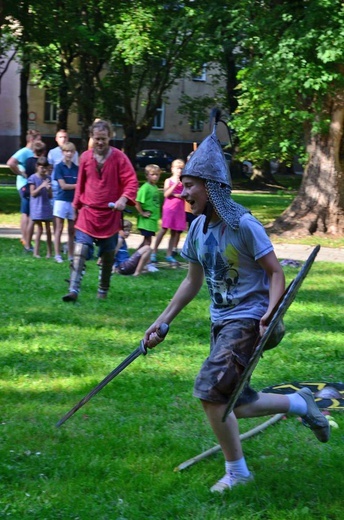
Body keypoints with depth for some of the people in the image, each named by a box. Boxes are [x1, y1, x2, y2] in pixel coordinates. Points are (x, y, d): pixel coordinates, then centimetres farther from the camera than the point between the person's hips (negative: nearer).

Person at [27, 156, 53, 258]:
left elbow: (50, 196, 8)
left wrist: (48, 189, -12)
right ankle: (36, 252, 1)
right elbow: (33, 193, -7)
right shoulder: (33, 178, -3)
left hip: (46, 206, 4)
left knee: (48, 229, 5)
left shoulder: (48, 178, 8)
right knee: (39, 228, -6)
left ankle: (49, 252, 12)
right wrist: (42, 186, -17)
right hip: (37, 207, -4)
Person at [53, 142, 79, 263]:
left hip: (73, 201, 4)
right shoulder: (59, 167, -4)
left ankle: (71, 256, 13)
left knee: (72, 230, 7)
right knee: (59, 229, 0)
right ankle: (57, 255, 3)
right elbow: (63, 185, -10)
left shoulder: (76, 168, 7)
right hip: (62, 200, -4)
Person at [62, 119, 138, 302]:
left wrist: (123, 199, -27)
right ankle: (73, 290, -17)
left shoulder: (119, 157, -6)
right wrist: (76, 206, 17)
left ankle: (103, 290, 26)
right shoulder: (85, 157, 3)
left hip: (110, 215, -1)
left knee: (108, 255, 10)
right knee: (79, 251, -13)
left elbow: (132, 182, -9)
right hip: (88, 212, 1)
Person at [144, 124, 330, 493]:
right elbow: (193, 281, 14)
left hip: (247, 319, -8)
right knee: (233, 406, 10)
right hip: (221, 321, 8)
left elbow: (276, 273, -14)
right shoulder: (198, 228, 4)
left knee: (209, 390, -18)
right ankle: (300, 403, 32)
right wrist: (162, 321, 13)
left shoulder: (242, 225, -17)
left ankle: (237, 471, -1)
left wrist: (271, 312, -30)